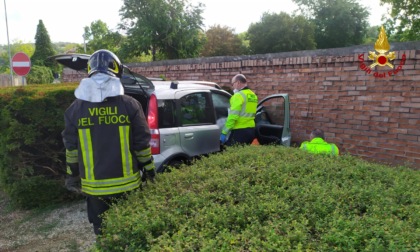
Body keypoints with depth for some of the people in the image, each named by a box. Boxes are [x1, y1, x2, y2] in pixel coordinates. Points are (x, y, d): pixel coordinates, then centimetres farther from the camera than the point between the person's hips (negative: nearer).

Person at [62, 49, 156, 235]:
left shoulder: (76, 109, -4)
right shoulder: (130, 105, -9)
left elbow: (71, 148, 2)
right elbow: (142, 144, -6)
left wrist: (72, 176, 16)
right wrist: (149, 172, 7)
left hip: (95, 186, 1)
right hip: (127, 184, 0)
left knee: (103, 232, 16)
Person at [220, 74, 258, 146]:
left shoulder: (239, 95, -13)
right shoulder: (253, 95, 15)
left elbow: (233, 116, -20)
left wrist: (224, 132, -18)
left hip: (240, 131, -9)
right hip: (251, 129, 9)